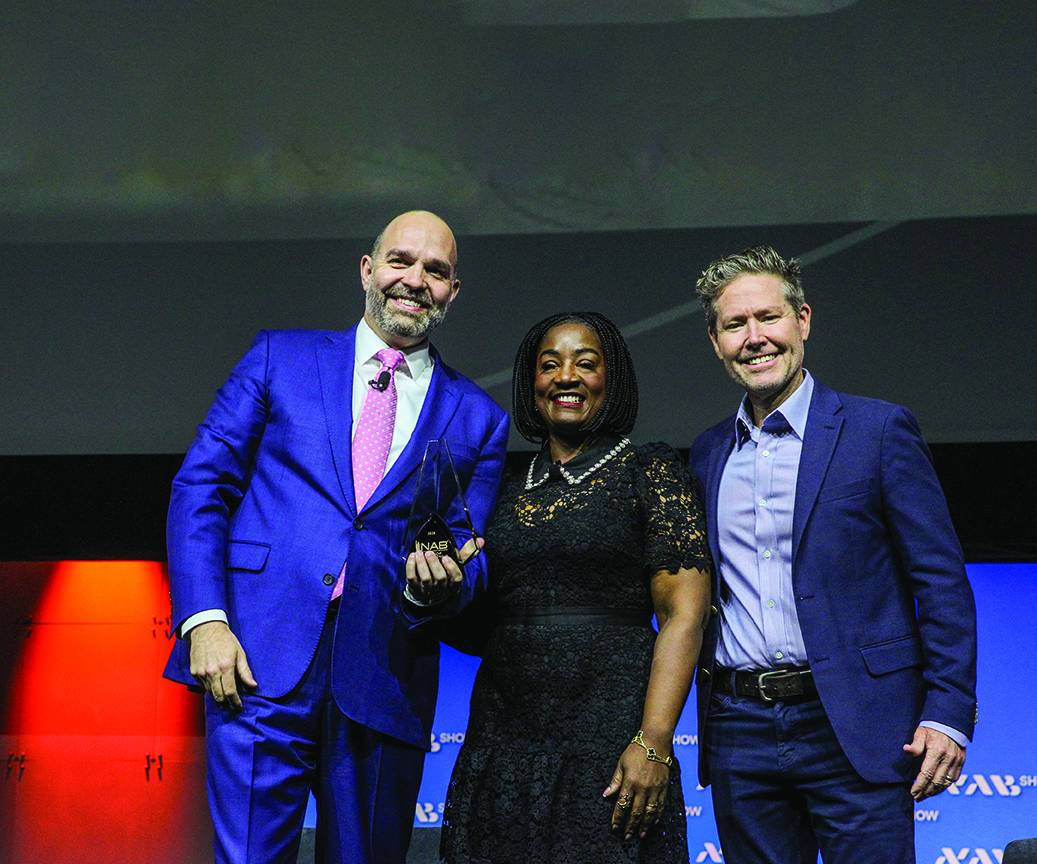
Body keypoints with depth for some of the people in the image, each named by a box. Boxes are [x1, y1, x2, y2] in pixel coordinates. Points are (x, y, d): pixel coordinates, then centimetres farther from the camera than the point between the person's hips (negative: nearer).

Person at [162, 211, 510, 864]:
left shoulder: (478, 419, 15)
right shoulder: (282, 358, 12)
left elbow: (472, 557, 12)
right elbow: (200, 486, 6)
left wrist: (440, 583, -13)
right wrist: (205, 619, -7)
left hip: (383, 682, 2)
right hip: (260, 661, -2)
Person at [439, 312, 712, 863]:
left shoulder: (651, 472, 1)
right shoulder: (507, 489, 15)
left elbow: (683, 615, -7)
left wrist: (654, 743, -17)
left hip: (609, 732, -4)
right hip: (502, 736, 4)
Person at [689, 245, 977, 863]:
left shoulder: (878, 430, -1)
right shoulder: (708, 453, 13)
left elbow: (943, 584, -4)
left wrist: (948, 714, -11)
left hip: (853, 730, -4)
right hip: (741, 736, 4)